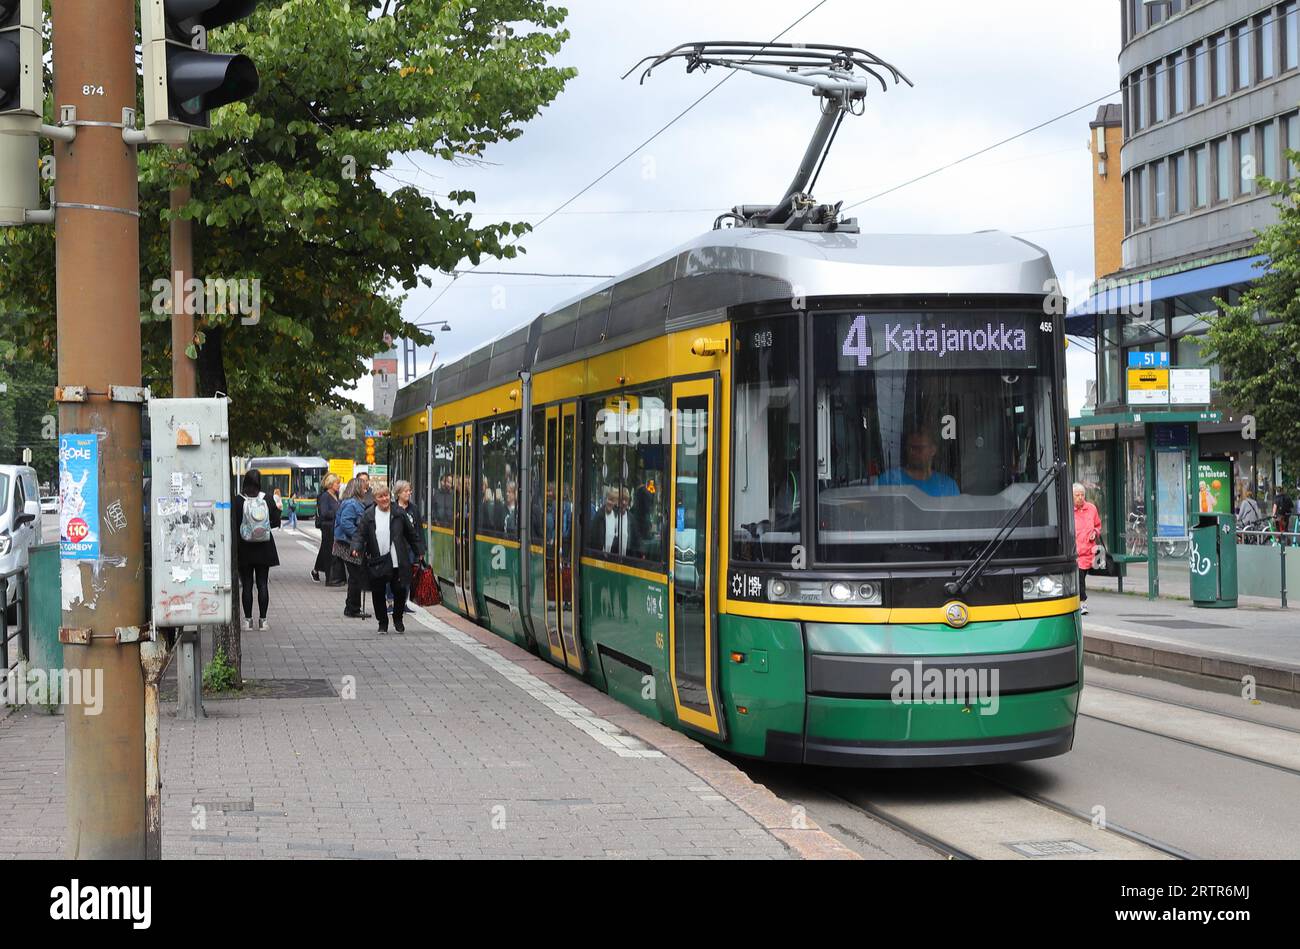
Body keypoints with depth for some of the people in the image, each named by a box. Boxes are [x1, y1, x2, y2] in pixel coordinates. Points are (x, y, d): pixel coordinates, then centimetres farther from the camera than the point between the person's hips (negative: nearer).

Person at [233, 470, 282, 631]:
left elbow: (233, 525, -10)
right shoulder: (267, 500, -4)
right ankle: (263, 619, 7)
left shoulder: (238, 501, -10)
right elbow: (276, 522, 2)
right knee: (263, 584, 7)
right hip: (264, 549, 2)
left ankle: (248, 619, 5)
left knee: (246, 585, 5)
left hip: (244, 549, -2)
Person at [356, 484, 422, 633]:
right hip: (376, 563, 0)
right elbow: (360, 534, 1)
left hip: (398, 562, 0)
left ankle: (398, 619, 25)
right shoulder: (368, 515, 2)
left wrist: (420, 551, 12)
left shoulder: (399, 513, 4)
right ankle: (382, 622, 20)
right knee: (378, 593, 4)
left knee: (400, 591, 2)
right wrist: (356, 547, -18)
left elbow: (411, 533, 11)